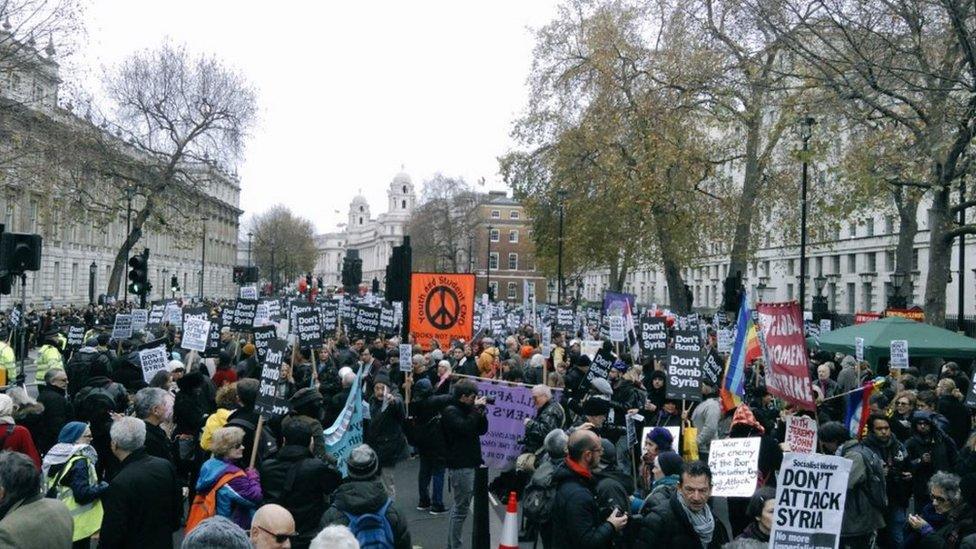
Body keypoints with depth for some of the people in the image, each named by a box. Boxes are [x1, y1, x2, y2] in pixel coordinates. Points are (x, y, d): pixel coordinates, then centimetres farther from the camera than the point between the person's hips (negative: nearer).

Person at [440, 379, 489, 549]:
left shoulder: (467, 409, 14)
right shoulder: (450, 411, -12)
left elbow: (482, 430, 12)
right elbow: (465, 428, -27)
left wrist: (481, 411, -2)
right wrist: (477, 409, -18)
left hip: (469, 464, 10)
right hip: (460, 466, -10)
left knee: (460, 506, 17)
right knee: (461, 508, -6)